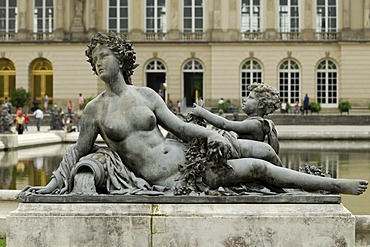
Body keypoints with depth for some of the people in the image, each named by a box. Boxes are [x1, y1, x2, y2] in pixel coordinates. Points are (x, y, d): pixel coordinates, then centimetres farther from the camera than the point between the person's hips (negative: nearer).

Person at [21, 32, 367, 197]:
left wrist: (212, 134, -10)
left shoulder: (146, 94, 7)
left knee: (256, 165, -2)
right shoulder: (95, 109, 0)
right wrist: (52, 183, -6)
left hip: (186, 160, 1)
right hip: (160, 184, 0)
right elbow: (78, 150, 5)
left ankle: (336, 185, 6)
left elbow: (178, 126, 7)